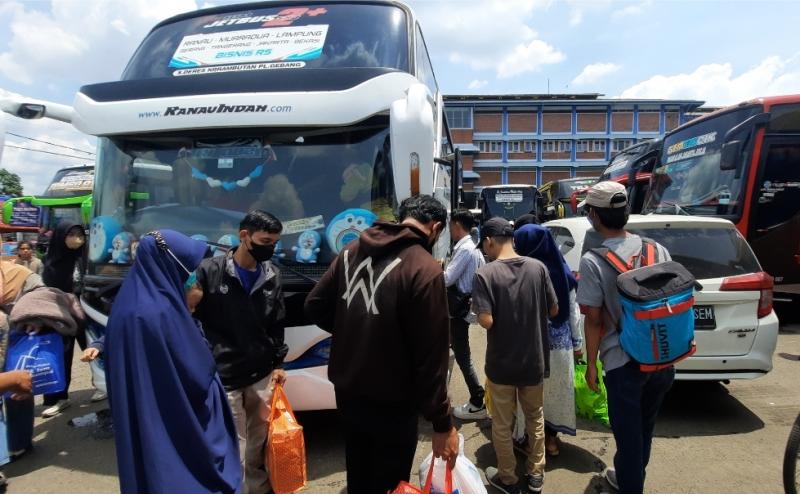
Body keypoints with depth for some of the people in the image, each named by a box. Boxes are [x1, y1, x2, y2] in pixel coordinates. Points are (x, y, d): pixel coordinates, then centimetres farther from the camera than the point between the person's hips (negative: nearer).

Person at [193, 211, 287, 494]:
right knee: (234, 446, 2)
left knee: (259, 438, 16)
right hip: (223, 376, -4)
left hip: (262, 374, 4)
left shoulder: (272, 276, 5)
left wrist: (278, 363, 11)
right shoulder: (210, 271, -9)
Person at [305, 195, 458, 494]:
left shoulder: (352, 250, -1)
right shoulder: (425, 269, -22)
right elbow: (431, 356, -21)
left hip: (346, 389, 7)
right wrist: (442, 424, -13)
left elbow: (315, 306, 7)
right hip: (390, 402, -6)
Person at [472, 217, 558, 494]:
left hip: (501, 364, -4)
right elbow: (554, 310, 0)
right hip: (534, 361, 4)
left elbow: (486, 321, -24)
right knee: (535, 418, 23)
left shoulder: (485, 274, -18)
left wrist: (476, 309, -3)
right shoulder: (538, 268, -6)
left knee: (502, 424, 15)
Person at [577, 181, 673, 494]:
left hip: (623, 361, -6)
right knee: (644, 426, 24)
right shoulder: (658, 249, -1)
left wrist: (591, 364, -1)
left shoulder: (593, 261, -16)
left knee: (628, 432, 11)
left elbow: (594, 320, -13)